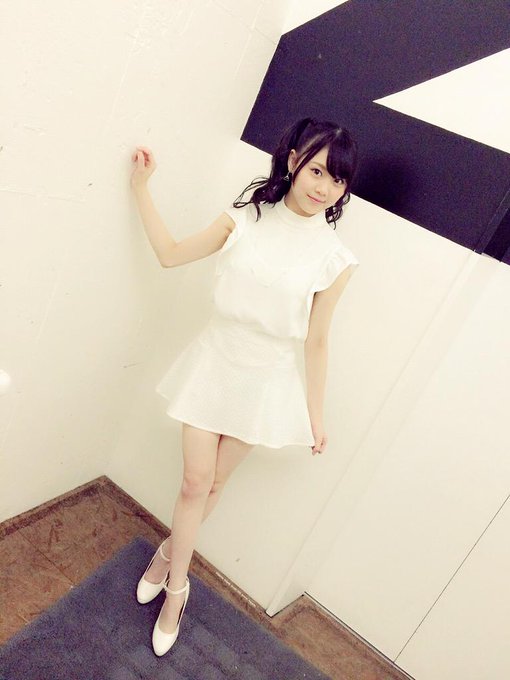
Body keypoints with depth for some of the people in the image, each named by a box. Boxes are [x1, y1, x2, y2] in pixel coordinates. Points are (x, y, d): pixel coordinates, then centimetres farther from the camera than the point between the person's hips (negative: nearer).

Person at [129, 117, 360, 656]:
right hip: (212, 365, 1)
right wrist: (140, 188, 3)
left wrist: (316, 414, 1)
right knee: (196, 481, 7)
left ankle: (168, 552, 45)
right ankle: (176, 588, 33)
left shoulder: (334, 258, -10)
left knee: (213, 484, 16)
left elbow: (315, 342, -3)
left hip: (265, 383, 0)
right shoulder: (246, 218, -5)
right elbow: (171, 254, 4)